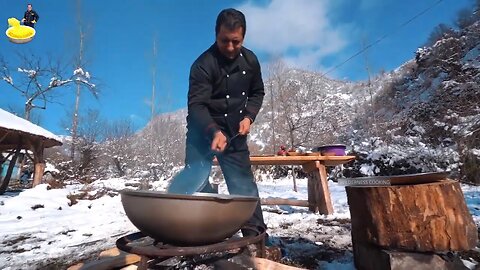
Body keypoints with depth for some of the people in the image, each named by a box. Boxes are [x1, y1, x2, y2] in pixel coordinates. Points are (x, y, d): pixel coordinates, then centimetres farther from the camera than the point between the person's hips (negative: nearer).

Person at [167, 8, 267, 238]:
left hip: (235, 132, 4)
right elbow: (196, 105, -27)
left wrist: (248, 116, -6)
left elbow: (257, 92, 11)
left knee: (244, 183, 5)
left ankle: (256, 234, 16)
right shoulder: (203, 64, -19)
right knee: (195, 183, -5)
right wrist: (214, 131, -44)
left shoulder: (250, 60, -1)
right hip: (203, 132, -3)